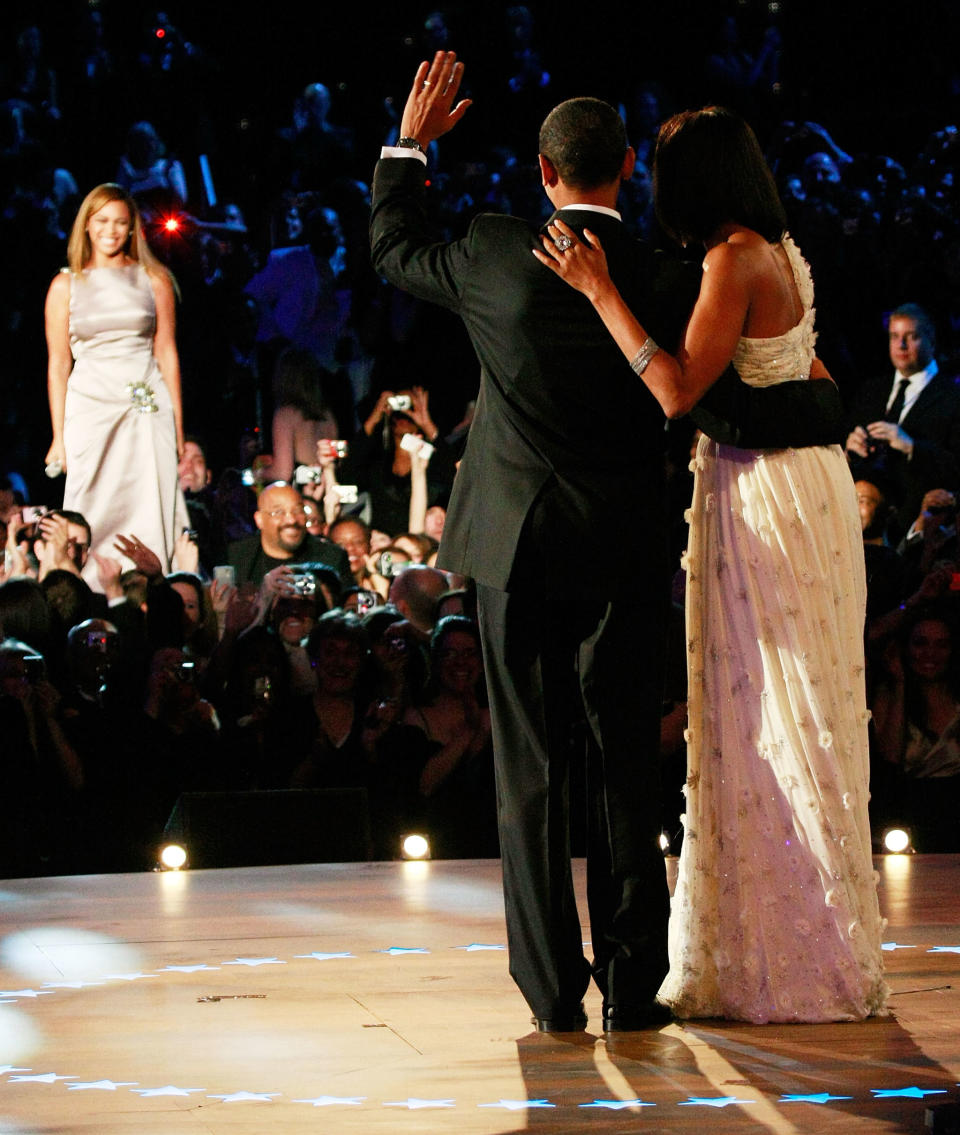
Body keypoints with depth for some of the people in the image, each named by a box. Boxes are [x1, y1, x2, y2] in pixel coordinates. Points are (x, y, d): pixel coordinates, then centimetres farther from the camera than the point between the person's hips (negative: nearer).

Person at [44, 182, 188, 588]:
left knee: (151, 515, -5)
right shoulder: (66, 285, 8)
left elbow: (167, 353, 10)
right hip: (89, 407, 0)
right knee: (95, 516, -5)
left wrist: (177, 427, 5)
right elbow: (58, 365, 8)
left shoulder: (153, 280, 9)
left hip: (148, 409, 0)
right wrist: (58, 437, 3)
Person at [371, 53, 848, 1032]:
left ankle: (553, 991, 6)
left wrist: (409, 143, 22)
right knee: (626, 771, 7)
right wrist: (820, 402, 8)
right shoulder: (660, 282, -8)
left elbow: (393, 250, 12)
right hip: (624, 553, 0)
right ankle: (632, 987, 8)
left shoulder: (495, 256, -7)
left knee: (530, 773, 6)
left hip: (516, 547, 0)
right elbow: (720, 411, -8)